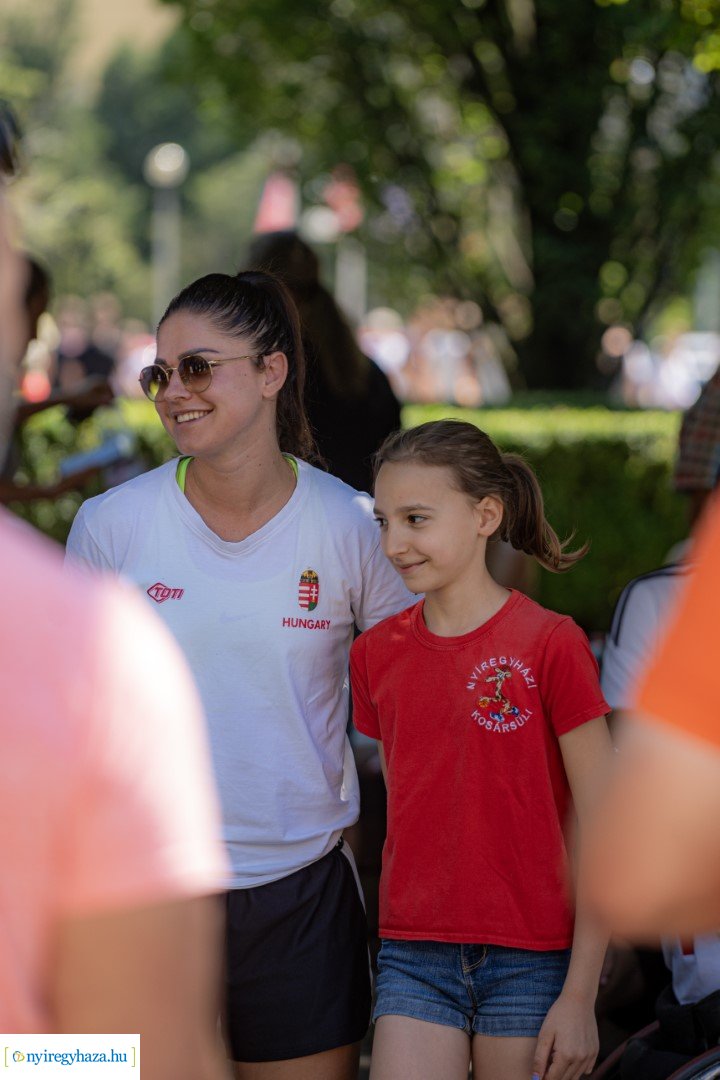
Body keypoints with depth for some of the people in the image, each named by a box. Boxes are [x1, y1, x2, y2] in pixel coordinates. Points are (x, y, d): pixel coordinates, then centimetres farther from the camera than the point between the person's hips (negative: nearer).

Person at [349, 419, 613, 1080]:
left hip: (531, 963, -3)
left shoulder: (551, 644, -8)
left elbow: (603, 833, -8)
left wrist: (579, 997, -10)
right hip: (415, 961, 3)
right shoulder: (376, 654, 7)